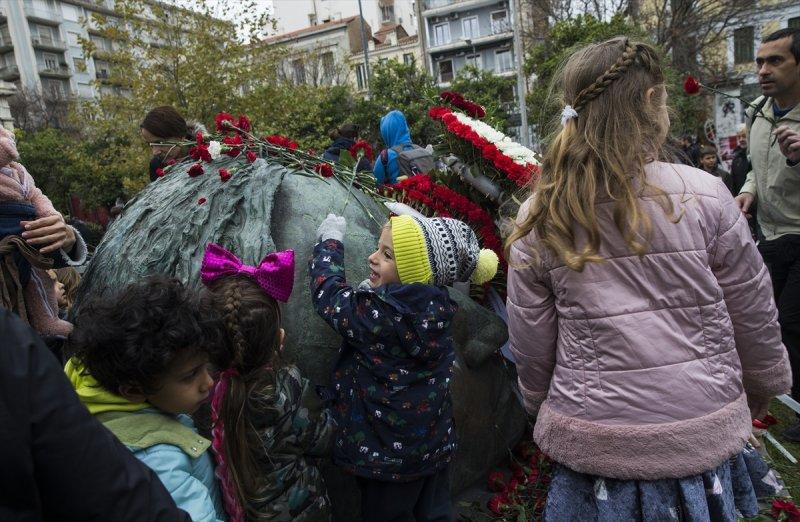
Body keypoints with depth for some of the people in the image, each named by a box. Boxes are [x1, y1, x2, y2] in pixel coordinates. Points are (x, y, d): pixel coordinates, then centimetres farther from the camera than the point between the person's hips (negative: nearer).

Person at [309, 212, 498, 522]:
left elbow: (328, 293, -12)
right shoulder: (437, 308, -8)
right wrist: (376, 292, -2)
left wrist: (330, 240, 0)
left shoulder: (377, 315, -28)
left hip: (387, 456, -6)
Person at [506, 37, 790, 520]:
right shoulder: (703, 195, -13)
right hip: (705, 439, 0)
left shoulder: (540, 219, -10)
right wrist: (761, 394, 17)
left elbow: (531, 352, -3)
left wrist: (548, 412, 15)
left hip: (593, 443, 1)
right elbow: (757, 324, -1)